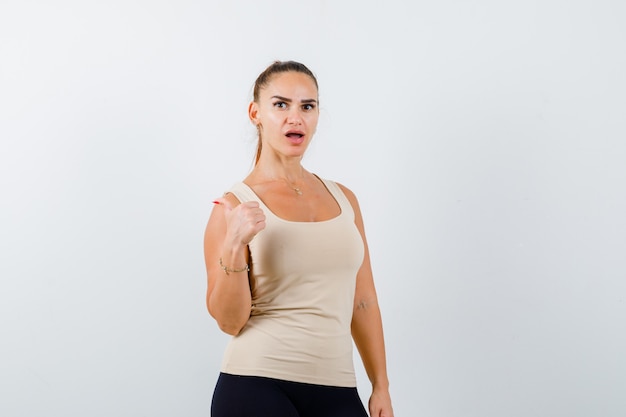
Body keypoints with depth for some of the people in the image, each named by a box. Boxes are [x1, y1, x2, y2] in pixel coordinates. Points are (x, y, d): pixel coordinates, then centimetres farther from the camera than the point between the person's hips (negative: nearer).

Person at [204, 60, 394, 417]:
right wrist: (233, 246, -20)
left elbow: (363, 301, 11)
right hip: (257, 386, -3)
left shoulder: (344, 199, 9)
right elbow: (230, 321, -7)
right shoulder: (235, 205, -4)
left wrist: (381, 386, 10)